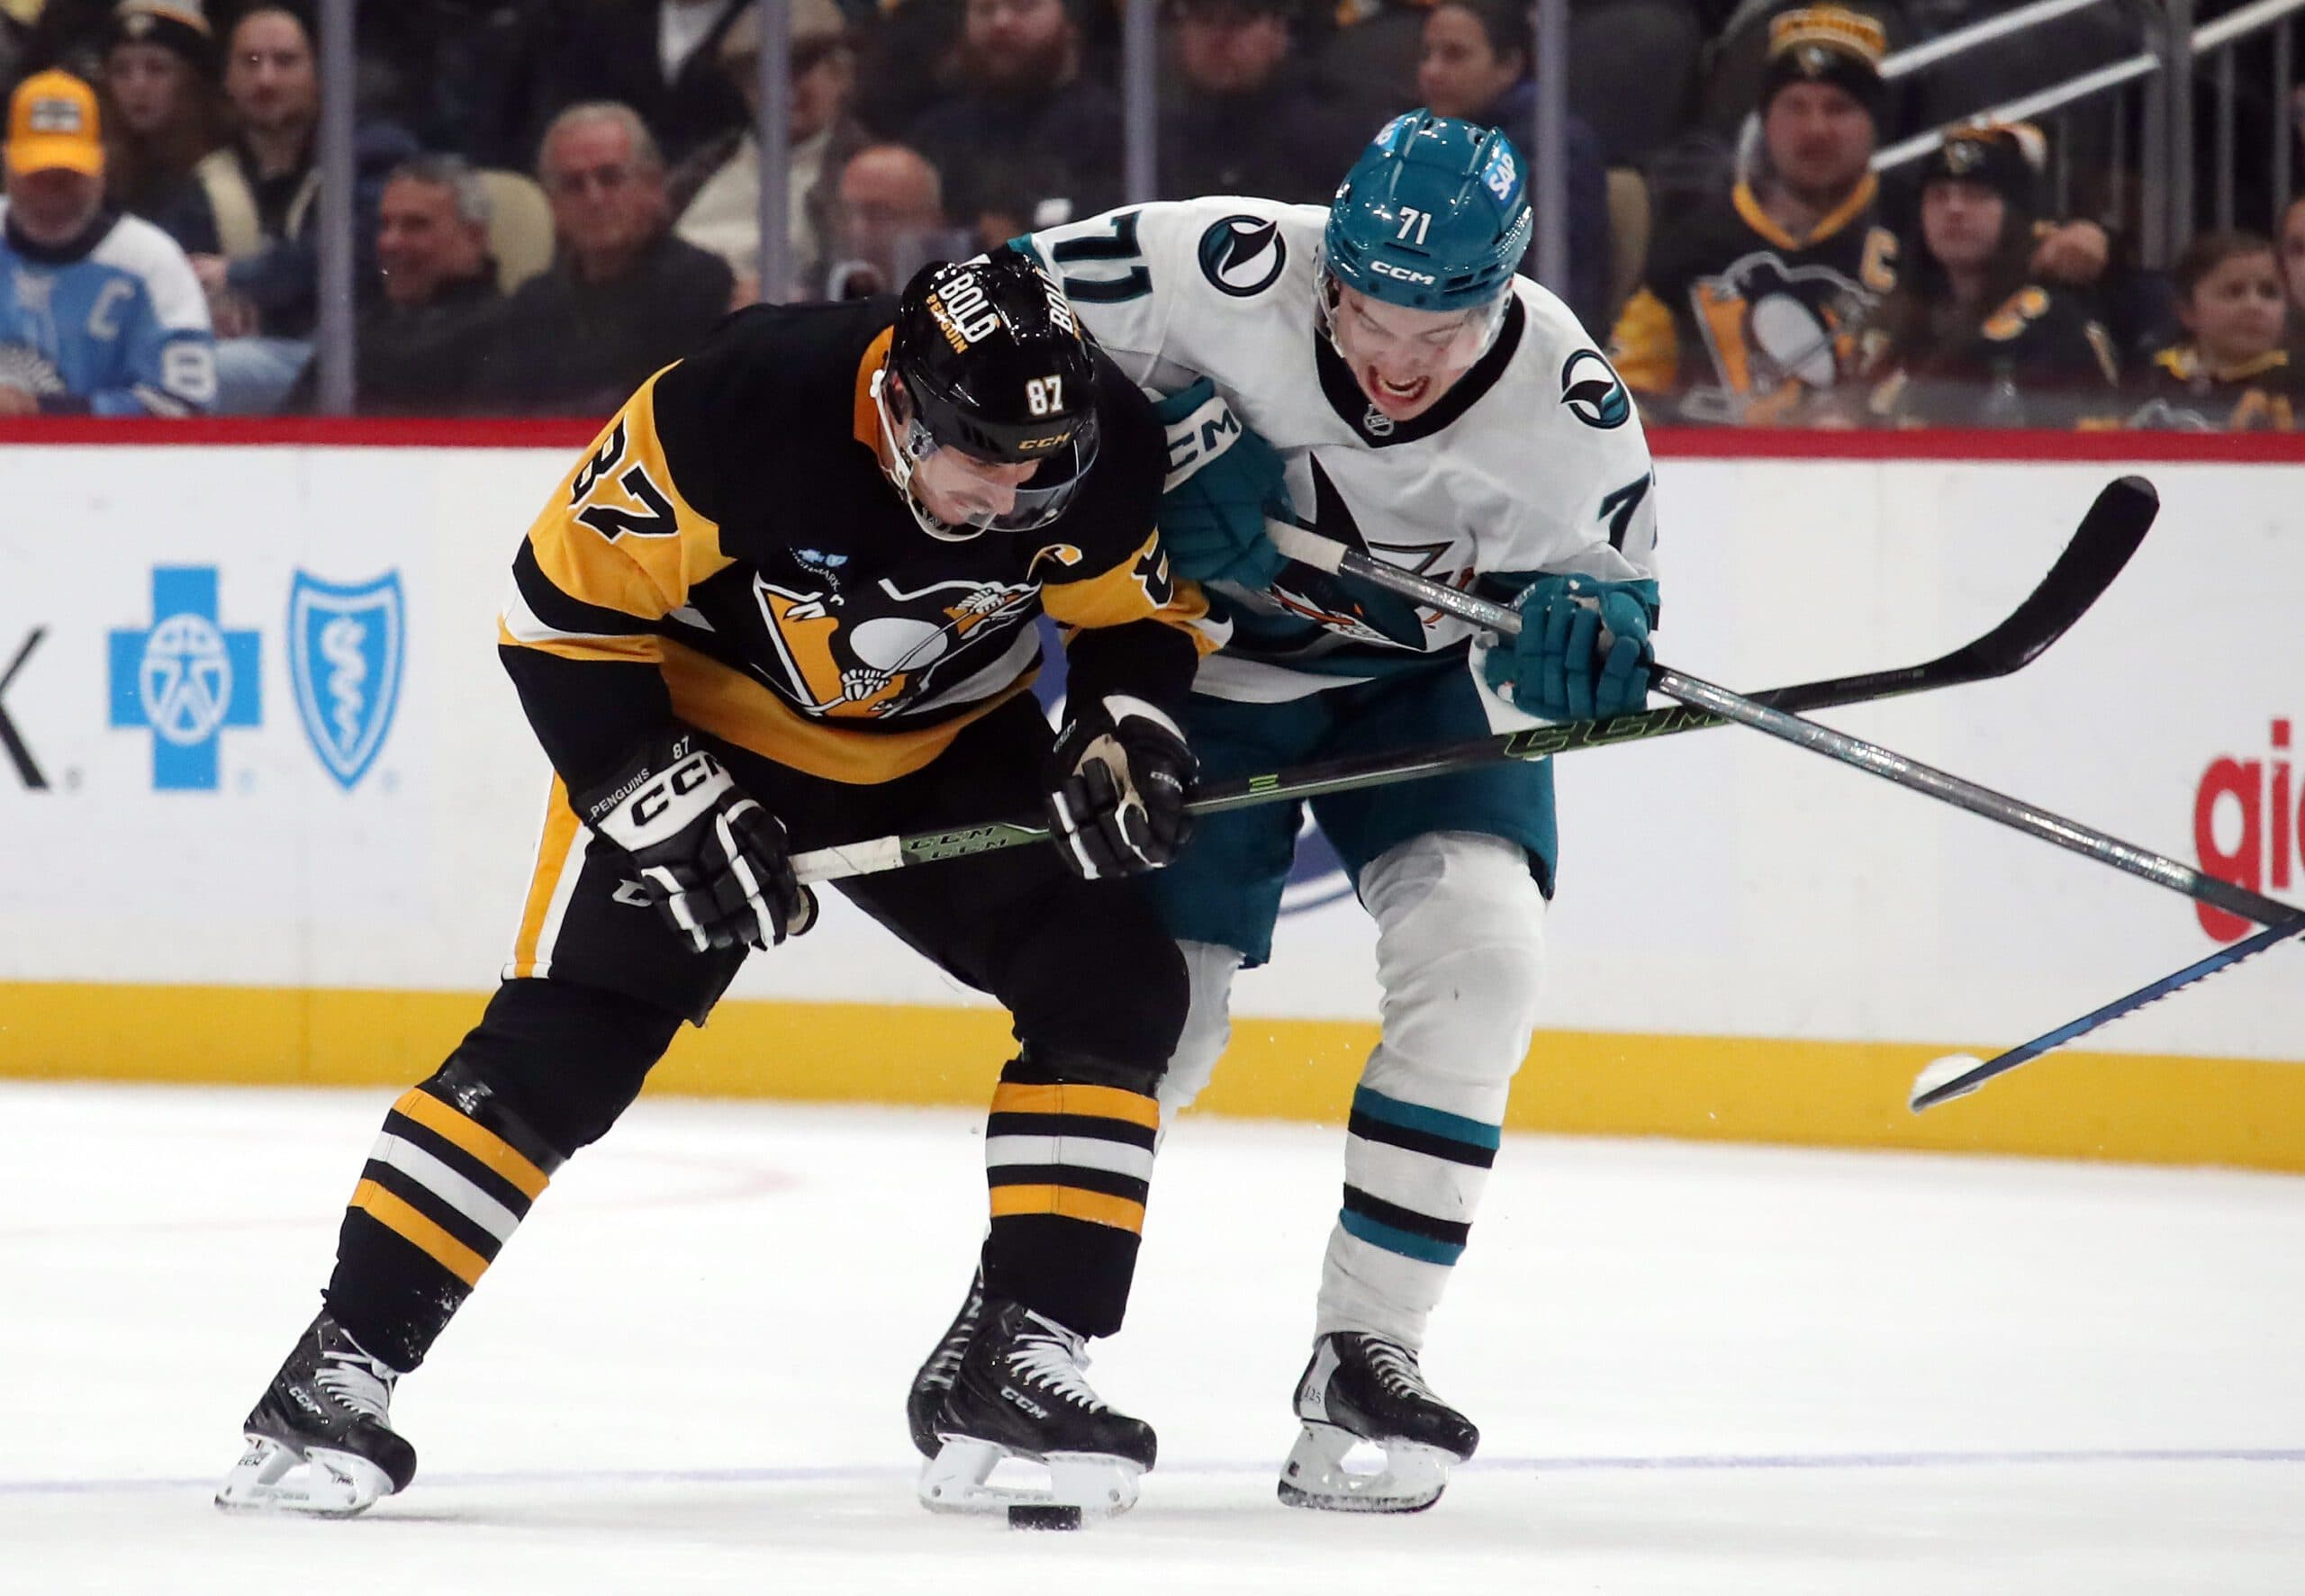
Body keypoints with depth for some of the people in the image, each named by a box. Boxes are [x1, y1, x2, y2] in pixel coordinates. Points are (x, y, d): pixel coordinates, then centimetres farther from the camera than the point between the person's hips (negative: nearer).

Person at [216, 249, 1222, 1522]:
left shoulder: (1101, 451, -22)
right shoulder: (737, 413, -34)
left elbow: (1142, 616, -1)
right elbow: (562, 612, -23)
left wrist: (1126, 737, -20)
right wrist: (667, 806, -26)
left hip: (947, 748, 4)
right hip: (701, 725, -4)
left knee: (1113, 986, -10)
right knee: (557, 1045, -15)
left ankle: (1022, 1358, -3)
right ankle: (340, 1369, -10)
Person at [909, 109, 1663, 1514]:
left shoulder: (1567, 409, -26)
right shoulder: (1236, 274, -30)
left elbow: (1608, 590, -13)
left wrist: (1584, 633, -37)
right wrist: (1167, 445, -26)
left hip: (1428, 674, 1)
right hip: (1207, 651, -1)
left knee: (1478, 949, -21)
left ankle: (1366, 1350, -12)